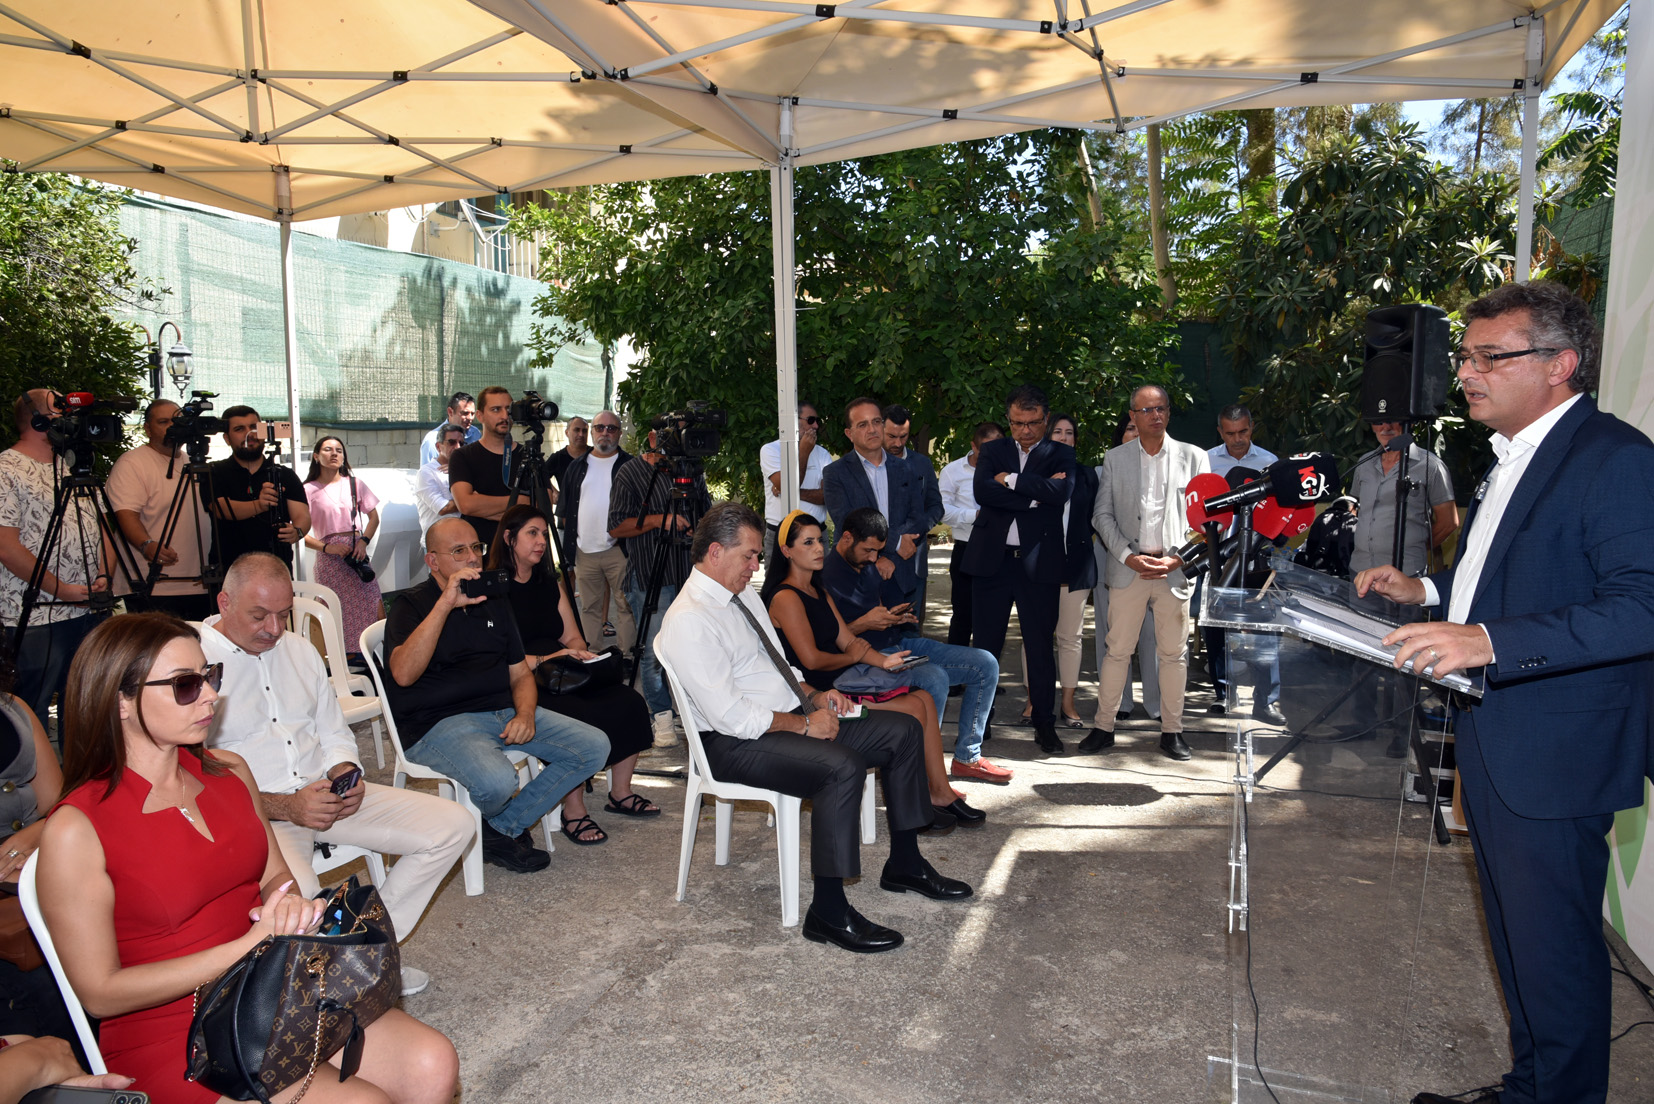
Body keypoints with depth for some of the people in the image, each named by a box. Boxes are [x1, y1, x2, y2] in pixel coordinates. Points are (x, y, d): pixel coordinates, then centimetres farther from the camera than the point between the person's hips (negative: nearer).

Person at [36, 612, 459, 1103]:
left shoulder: (230, 771, 5)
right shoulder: (75, 830, -13)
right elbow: (100, 993, -12)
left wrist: (287, 909, -9)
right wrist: (248, 946, -18)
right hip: (170, 1039, -5)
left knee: (431, 1065, -16)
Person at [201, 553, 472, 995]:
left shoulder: (299, 649, 15)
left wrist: (344, 774, -3)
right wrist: (286, 807, -22)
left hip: (325, 794, 7)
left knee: (453, 825, -7)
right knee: (296, 890, -39)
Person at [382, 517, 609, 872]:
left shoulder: (495, 603, 18)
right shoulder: (411, 604, -2)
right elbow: (403, 674, -22)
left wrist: (525, 715, -5)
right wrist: (445, 604, -26)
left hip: (504, 711, 7)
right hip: (438, 723, -7)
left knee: (595, 746, -8)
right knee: (497, 780, -36)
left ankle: (503, 827, -2)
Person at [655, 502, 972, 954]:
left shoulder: (742, 595, 11)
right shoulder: (689, 621, -19)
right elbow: (729, 715, -24)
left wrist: (812, 695, 4)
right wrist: (803, 724, -18)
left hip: (791, 718, 10)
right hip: (737, 744, -10)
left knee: (903, 730, 4)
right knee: (843, 767, -34)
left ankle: (904, 864, 15)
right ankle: (828, 913, -21)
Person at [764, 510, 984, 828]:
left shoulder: (820, 592, 19)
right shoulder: (785, 598, -12)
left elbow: (848, 641, 12)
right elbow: (812, 659, -18)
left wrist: (883, 661, -8)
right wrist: (853, 657, 0)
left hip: (842, 677, 9)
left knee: (926, 697, -7)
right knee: (915, 708, -17)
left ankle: (937, 792, -2)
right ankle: (939, 794, -2)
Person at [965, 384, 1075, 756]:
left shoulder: (1060, 454, 7)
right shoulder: (993, 451, 10)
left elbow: (1061, 491, -15)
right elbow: (983, 491, -9)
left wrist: (1010, 480, -10)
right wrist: (1034, 495, -12)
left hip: (1039, 562, -1)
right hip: (992, 559, 1)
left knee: (1040, 645, 4)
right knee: (985, 644, 6)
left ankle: (1045, 725, 15)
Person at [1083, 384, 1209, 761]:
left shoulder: (1193, 457, 7)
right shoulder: (1115, 459, 8)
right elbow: (1102, 515, 4)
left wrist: (1177, 559, -8)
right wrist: (1130, 557, -8)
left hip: (1175, 570, 0)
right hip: (1127, 569, 0)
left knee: (1174, 653, 6)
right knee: (1117, 650, 2)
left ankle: (1172, 731, 16)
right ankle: (1103, 727, 11)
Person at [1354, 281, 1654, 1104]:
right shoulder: (1510, 458, 14)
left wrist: (1487, 640, -35)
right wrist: (1425, 591, 10)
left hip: (1553, 758, -10)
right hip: (1489, 747, 10)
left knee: (1554, 952, 4)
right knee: (1516, 939, 22)